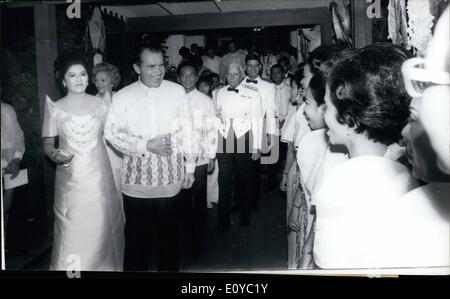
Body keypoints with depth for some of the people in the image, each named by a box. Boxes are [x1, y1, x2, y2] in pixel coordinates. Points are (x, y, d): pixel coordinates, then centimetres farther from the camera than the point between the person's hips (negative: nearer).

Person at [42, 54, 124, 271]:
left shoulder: (99, 104, 4)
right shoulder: (55, 108, 0)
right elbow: (47, 144, 2)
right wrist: (55, 154, -17)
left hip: (99, 176, 1)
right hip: (71, 178, -1)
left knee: (102, 226, 7)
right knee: (73, 232, 2)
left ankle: (105, 265, 27)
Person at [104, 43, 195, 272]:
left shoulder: (177, 92, 1)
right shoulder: (123, 97, -2)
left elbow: (186, 130, 5)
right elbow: (112, 133, -3)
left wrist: (190, 167, 6)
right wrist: (146, 145, -13)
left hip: (170, 177, 1)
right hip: (136, 178, -1)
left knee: (169, 233, 14)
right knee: (136, 235, 10)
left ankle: (169, 268, 34)